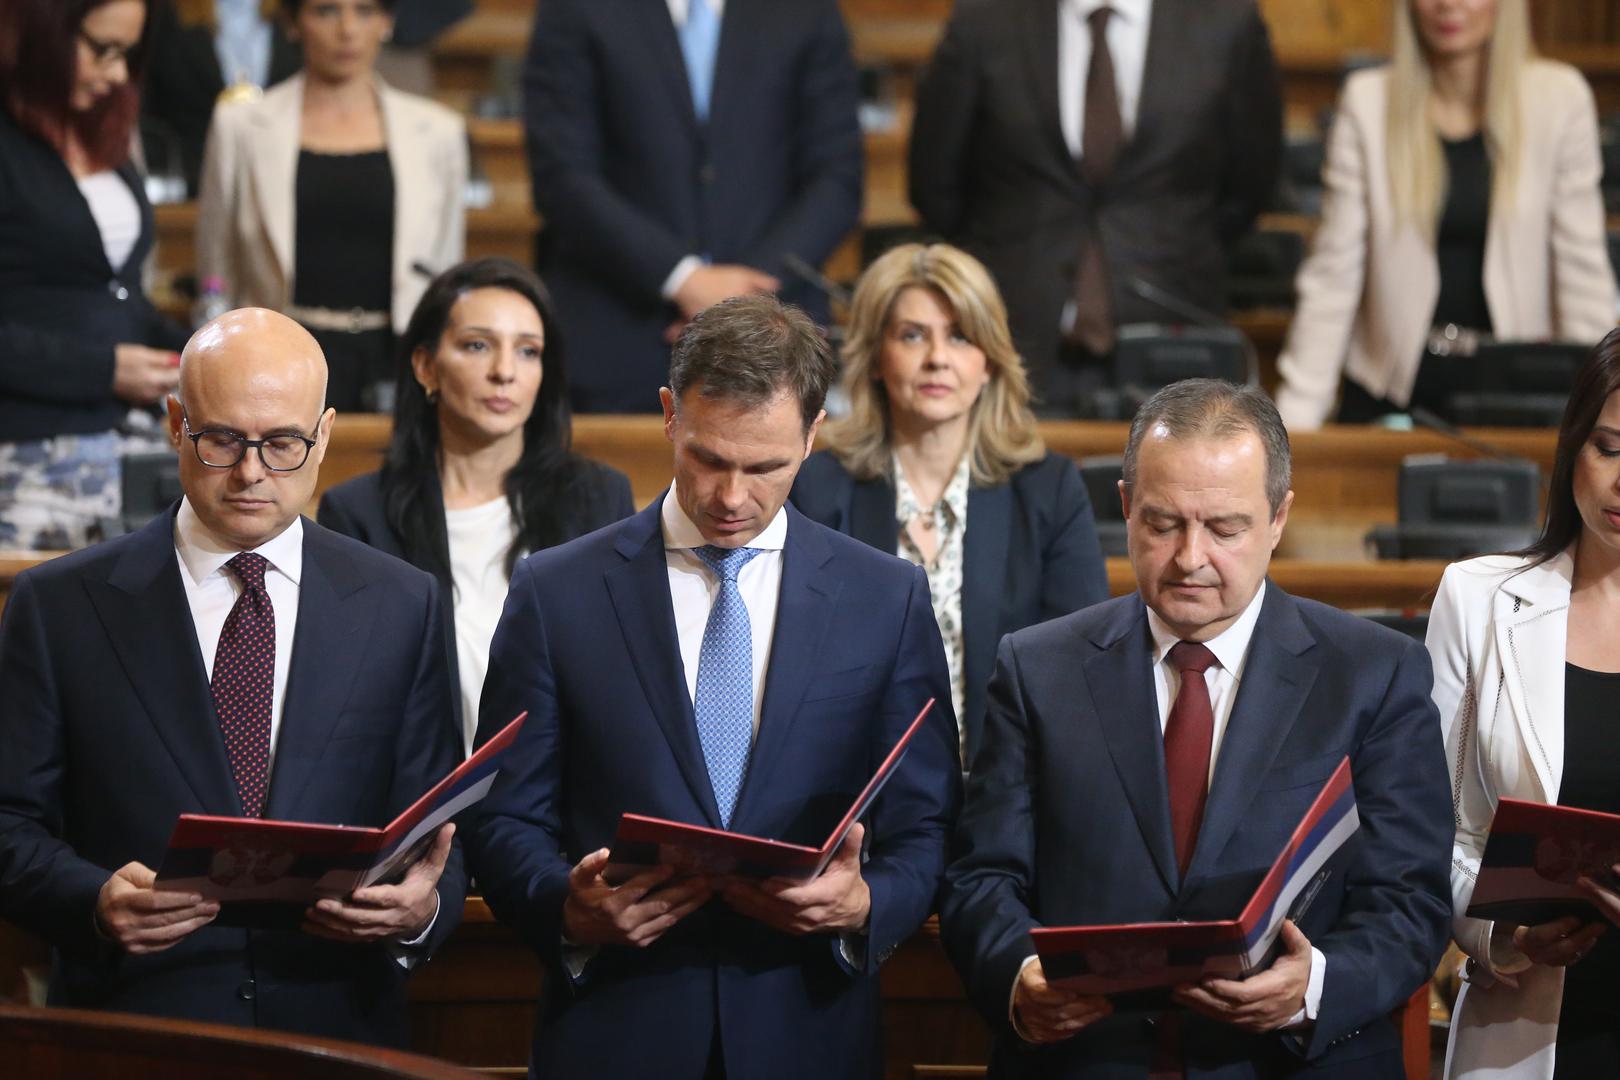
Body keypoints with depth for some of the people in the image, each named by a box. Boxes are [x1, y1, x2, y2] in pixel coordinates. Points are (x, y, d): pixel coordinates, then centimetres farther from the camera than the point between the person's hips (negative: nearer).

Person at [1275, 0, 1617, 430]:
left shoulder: (1560, 96, -3)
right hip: (1387, 392, 0)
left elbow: (1581, 266, -1)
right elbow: (1333, 273, -2)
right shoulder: (1368, 99, -2)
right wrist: (1296, 412, -7)